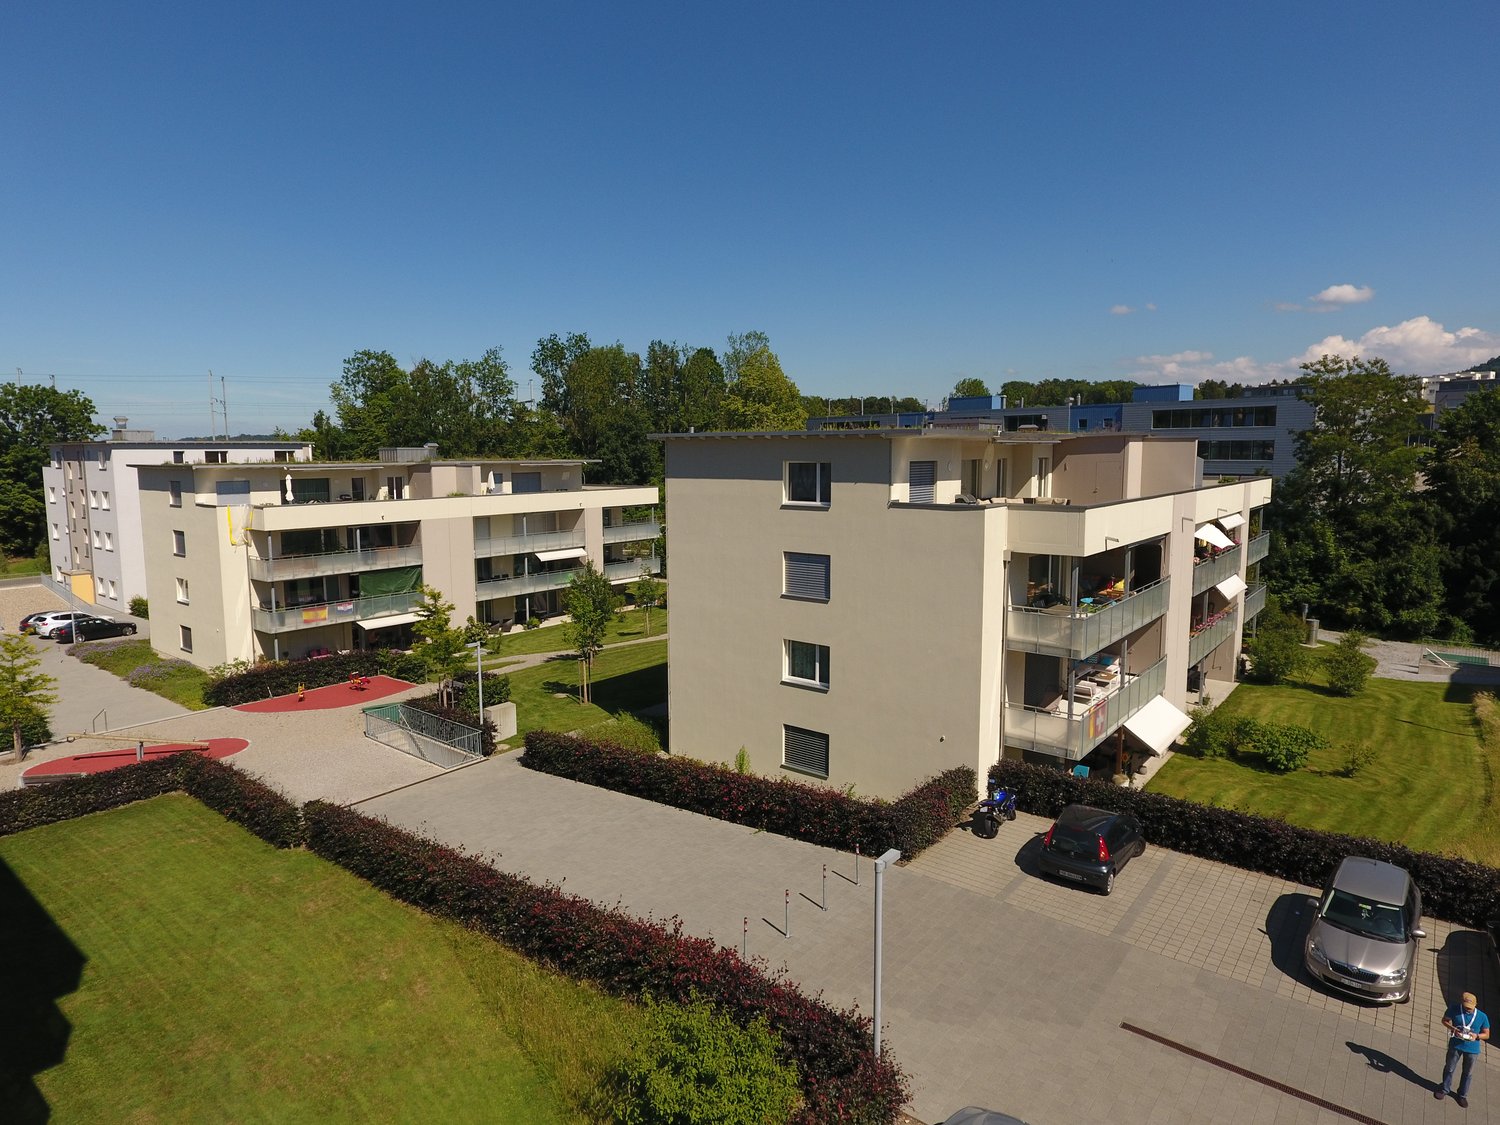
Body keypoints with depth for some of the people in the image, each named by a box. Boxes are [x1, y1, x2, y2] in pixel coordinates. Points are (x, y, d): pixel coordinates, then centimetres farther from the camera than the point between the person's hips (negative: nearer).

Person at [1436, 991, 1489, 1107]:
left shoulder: (1482, 1017, -15)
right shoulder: (1454, 1009, -16)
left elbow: (1487, 1035, -3)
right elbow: (1445, 1020, -2)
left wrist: (1477, 1036, -24)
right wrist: (1453, 1029, -20)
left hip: (1472, 1049, 0)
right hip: (1455, 1045, 0)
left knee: (1468, 1073, 18)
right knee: (1449, 1068, 16)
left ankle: (1462, 1095, 40)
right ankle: (1445, 1089, 39)